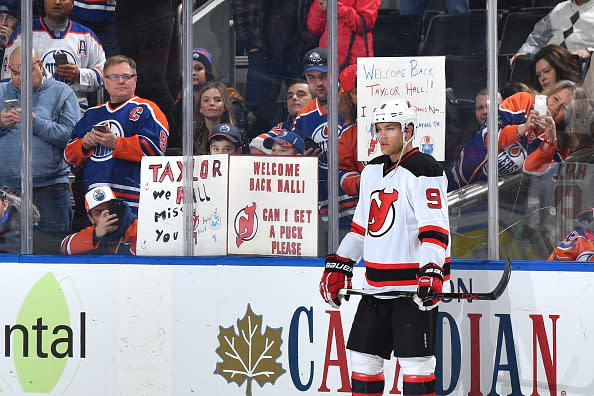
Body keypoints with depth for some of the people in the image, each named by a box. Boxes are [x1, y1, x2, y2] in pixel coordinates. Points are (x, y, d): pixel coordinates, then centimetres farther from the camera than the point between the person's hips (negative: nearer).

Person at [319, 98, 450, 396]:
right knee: (363, 357, 10)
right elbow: (361, 226, 23)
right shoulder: (372, 171, 15)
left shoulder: (423, 170, -11)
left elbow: (434, 228, -19)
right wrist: (338, 267, 17)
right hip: (376, 285, 8)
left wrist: (431, 271, -31)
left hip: (415, 285, -8)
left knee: (415, 361, -8)